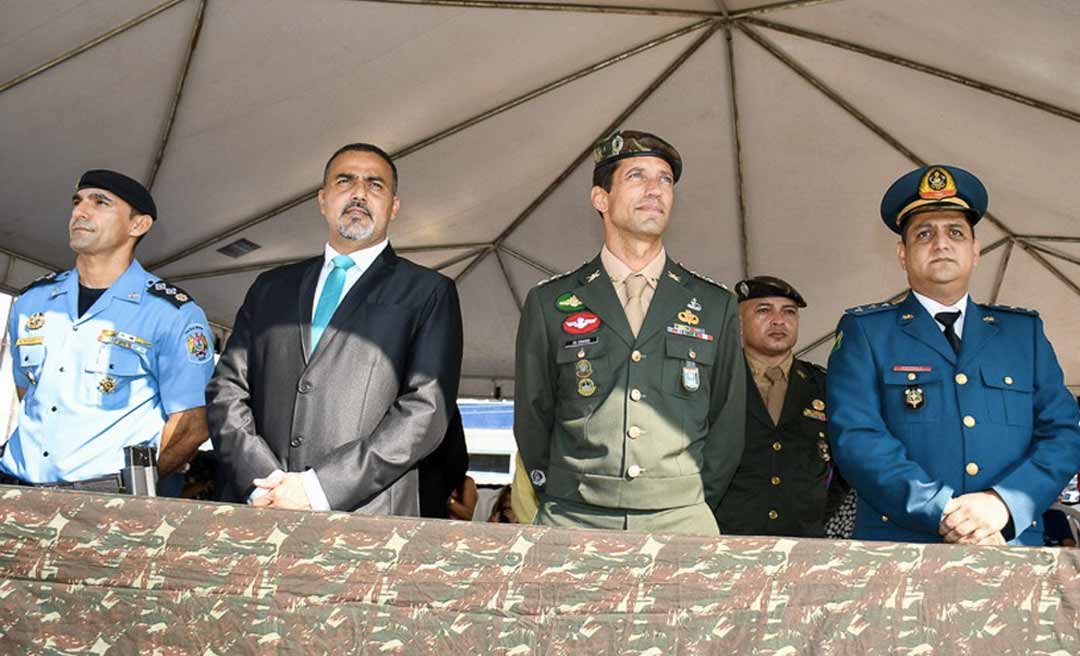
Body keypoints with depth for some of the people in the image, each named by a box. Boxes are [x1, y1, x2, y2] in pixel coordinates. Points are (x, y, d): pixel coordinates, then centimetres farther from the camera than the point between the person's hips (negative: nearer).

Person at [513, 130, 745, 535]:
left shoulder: (716, 307, 7)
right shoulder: (549, 304, 4)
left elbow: (726, 426, 11)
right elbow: (532, 422, 8)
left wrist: (692, 508, 7)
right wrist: (563, 506, 7)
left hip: (680, 521, 1)